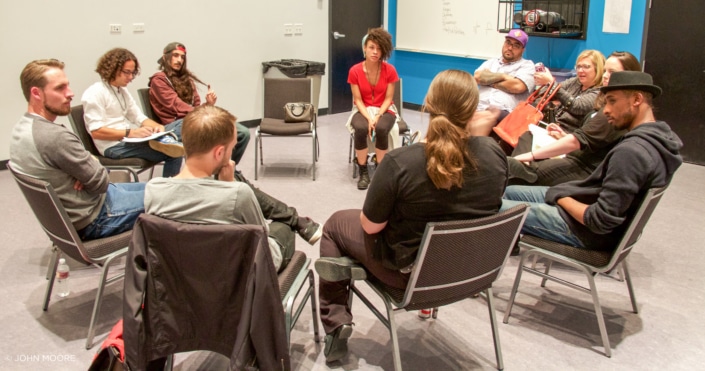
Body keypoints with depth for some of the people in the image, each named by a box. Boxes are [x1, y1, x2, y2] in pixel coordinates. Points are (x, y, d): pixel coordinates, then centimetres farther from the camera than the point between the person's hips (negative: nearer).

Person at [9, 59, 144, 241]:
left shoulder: (21, 127, -1)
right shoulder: (55, 136, -32)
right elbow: (101, 182, -21)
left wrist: (88, 163, -11)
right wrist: (92, 162, -1)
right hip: (93, 218, -9)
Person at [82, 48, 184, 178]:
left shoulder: (123, 91, 20)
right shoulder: (94, 94, -8)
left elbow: (140, 118, 15)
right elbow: (96, 132, -17)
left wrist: (158, 127, -8)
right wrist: (131, 133, -25)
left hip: (128, 139, 9)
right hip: (113, 146, -9)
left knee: (180, 126, -8)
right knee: (173, 152, -28)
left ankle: (167, 141, -34)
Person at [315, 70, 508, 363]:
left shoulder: (400, 162, -28)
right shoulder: (494, 153, -14)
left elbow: (370, 226, -16)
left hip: (410, 272, -5)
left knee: (336, 223, 19)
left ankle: (336, 325, 19)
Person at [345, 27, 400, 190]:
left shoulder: (390, 70, -11)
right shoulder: (355, 71, -11)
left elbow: (388, 98, -7)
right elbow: (358, 100, -9)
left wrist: (377, 117, -22)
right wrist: (369, 118, -24)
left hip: (384, 110, 0)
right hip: (363, 110, 0)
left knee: (381, 129, -35)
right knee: (360, 128, -34)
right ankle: (363, 173, -18)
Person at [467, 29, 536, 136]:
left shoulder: (527, 65, 16)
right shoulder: (491, 62, 31)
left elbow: (517, 86, -4)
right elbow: (477, 77, 10)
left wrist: (489, 80, 8)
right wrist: (504, 76, 6)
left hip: (504, 112, -4)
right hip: (479, 107, 4)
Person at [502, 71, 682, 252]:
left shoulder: (631, 151, -29)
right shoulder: (658, 137, 2)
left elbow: (601, 222, -28)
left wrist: (564, 200, -12)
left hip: (586, 231, -10)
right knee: (508, 192, 18)